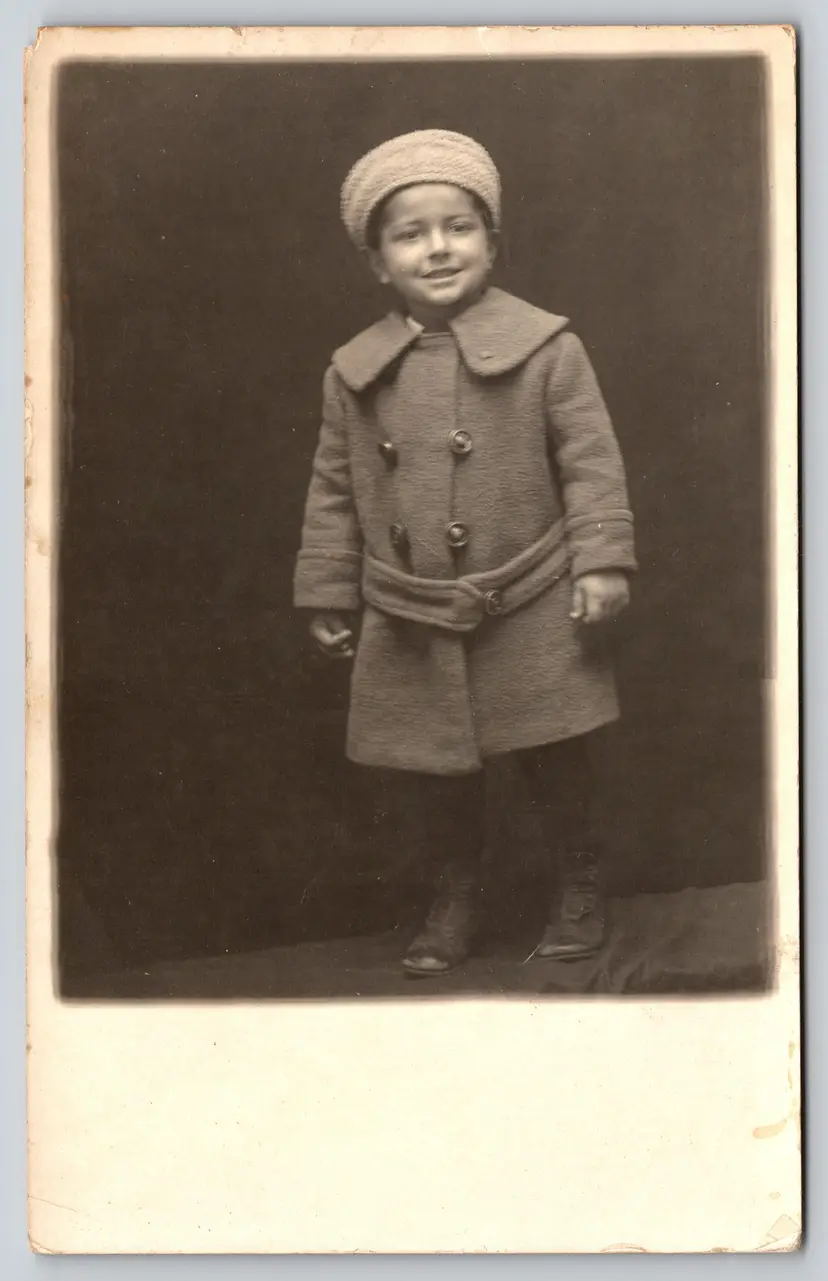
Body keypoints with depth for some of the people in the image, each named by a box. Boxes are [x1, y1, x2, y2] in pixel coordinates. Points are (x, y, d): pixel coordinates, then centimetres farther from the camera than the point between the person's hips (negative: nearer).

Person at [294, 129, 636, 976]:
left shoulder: (546, 349, -7)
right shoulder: (353, 372, 1)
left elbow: (591, 463, -5)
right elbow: (334, 493, 7)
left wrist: (602, 563, -12)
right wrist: (328, 599, 9)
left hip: (532, 614, -2)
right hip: (411, 625, 2)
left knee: (555, 762, 8)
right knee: (438, 775, 11)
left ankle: (575, 889, 29)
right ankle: (454, 900, 31)